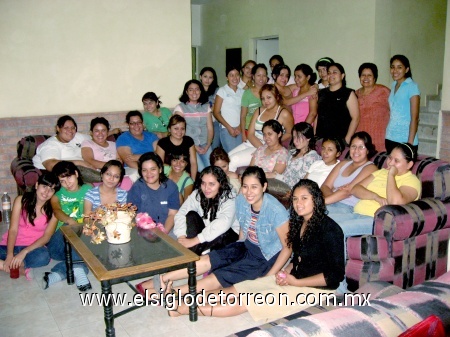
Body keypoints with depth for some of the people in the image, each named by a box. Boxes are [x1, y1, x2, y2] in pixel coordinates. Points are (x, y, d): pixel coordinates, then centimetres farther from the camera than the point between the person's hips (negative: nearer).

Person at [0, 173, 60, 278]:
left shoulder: (53, 210, -3)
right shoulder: (21, 200, -4)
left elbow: (46, 237, -10)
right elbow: (13, 230, -9)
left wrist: (24, 252, -24)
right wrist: (9, 256, -22)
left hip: (33, 247, -1)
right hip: (12, 244, 1)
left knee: (43, 256, -36)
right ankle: (21, 269, -22)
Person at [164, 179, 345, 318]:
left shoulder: (329, 228, -17)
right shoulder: (299, 222, 8)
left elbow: (335, 275, -18)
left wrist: (296, 282, -17)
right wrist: (286, 271, -2)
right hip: (292, 277, 8)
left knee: (247, 301, -19)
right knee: (235, 290, -7)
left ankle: (180, 309, -20)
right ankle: (179, 302, -11)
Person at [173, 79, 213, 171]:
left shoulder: (206, 107, 15)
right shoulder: (180, 107, 2)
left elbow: (210, 128, 9)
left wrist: (207, 146, -6)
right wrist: (194, 147, -12)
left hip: (205, 145, 4)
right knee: (201, 170, -21)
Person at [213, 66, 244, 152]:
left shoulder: (242, 92, 13)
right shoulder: (222, 91, 1)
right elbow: (216, 113, -2)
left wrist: (240, 127, -2)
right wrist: (229, 127, -8)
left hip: (239, 130, 4)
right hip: (226, 129, -4)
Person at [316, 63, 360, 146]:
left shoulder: (349, 94, 3)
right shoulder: (321, 93, 16)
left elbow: (355, 118, -3)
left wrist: (347, 139, -11)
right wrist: (314, 136, 9)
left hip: (340, 139, -3)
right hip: (320, 138, 4)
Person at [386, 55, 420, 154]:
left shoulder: (412, 87, -7)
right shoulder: (394, 85, 12)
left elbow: (414, 118, -11)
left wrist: (410, 143, -17)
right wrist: (387, 136, 9)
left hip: (405, 139, -6)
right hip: (390, 138, 6)